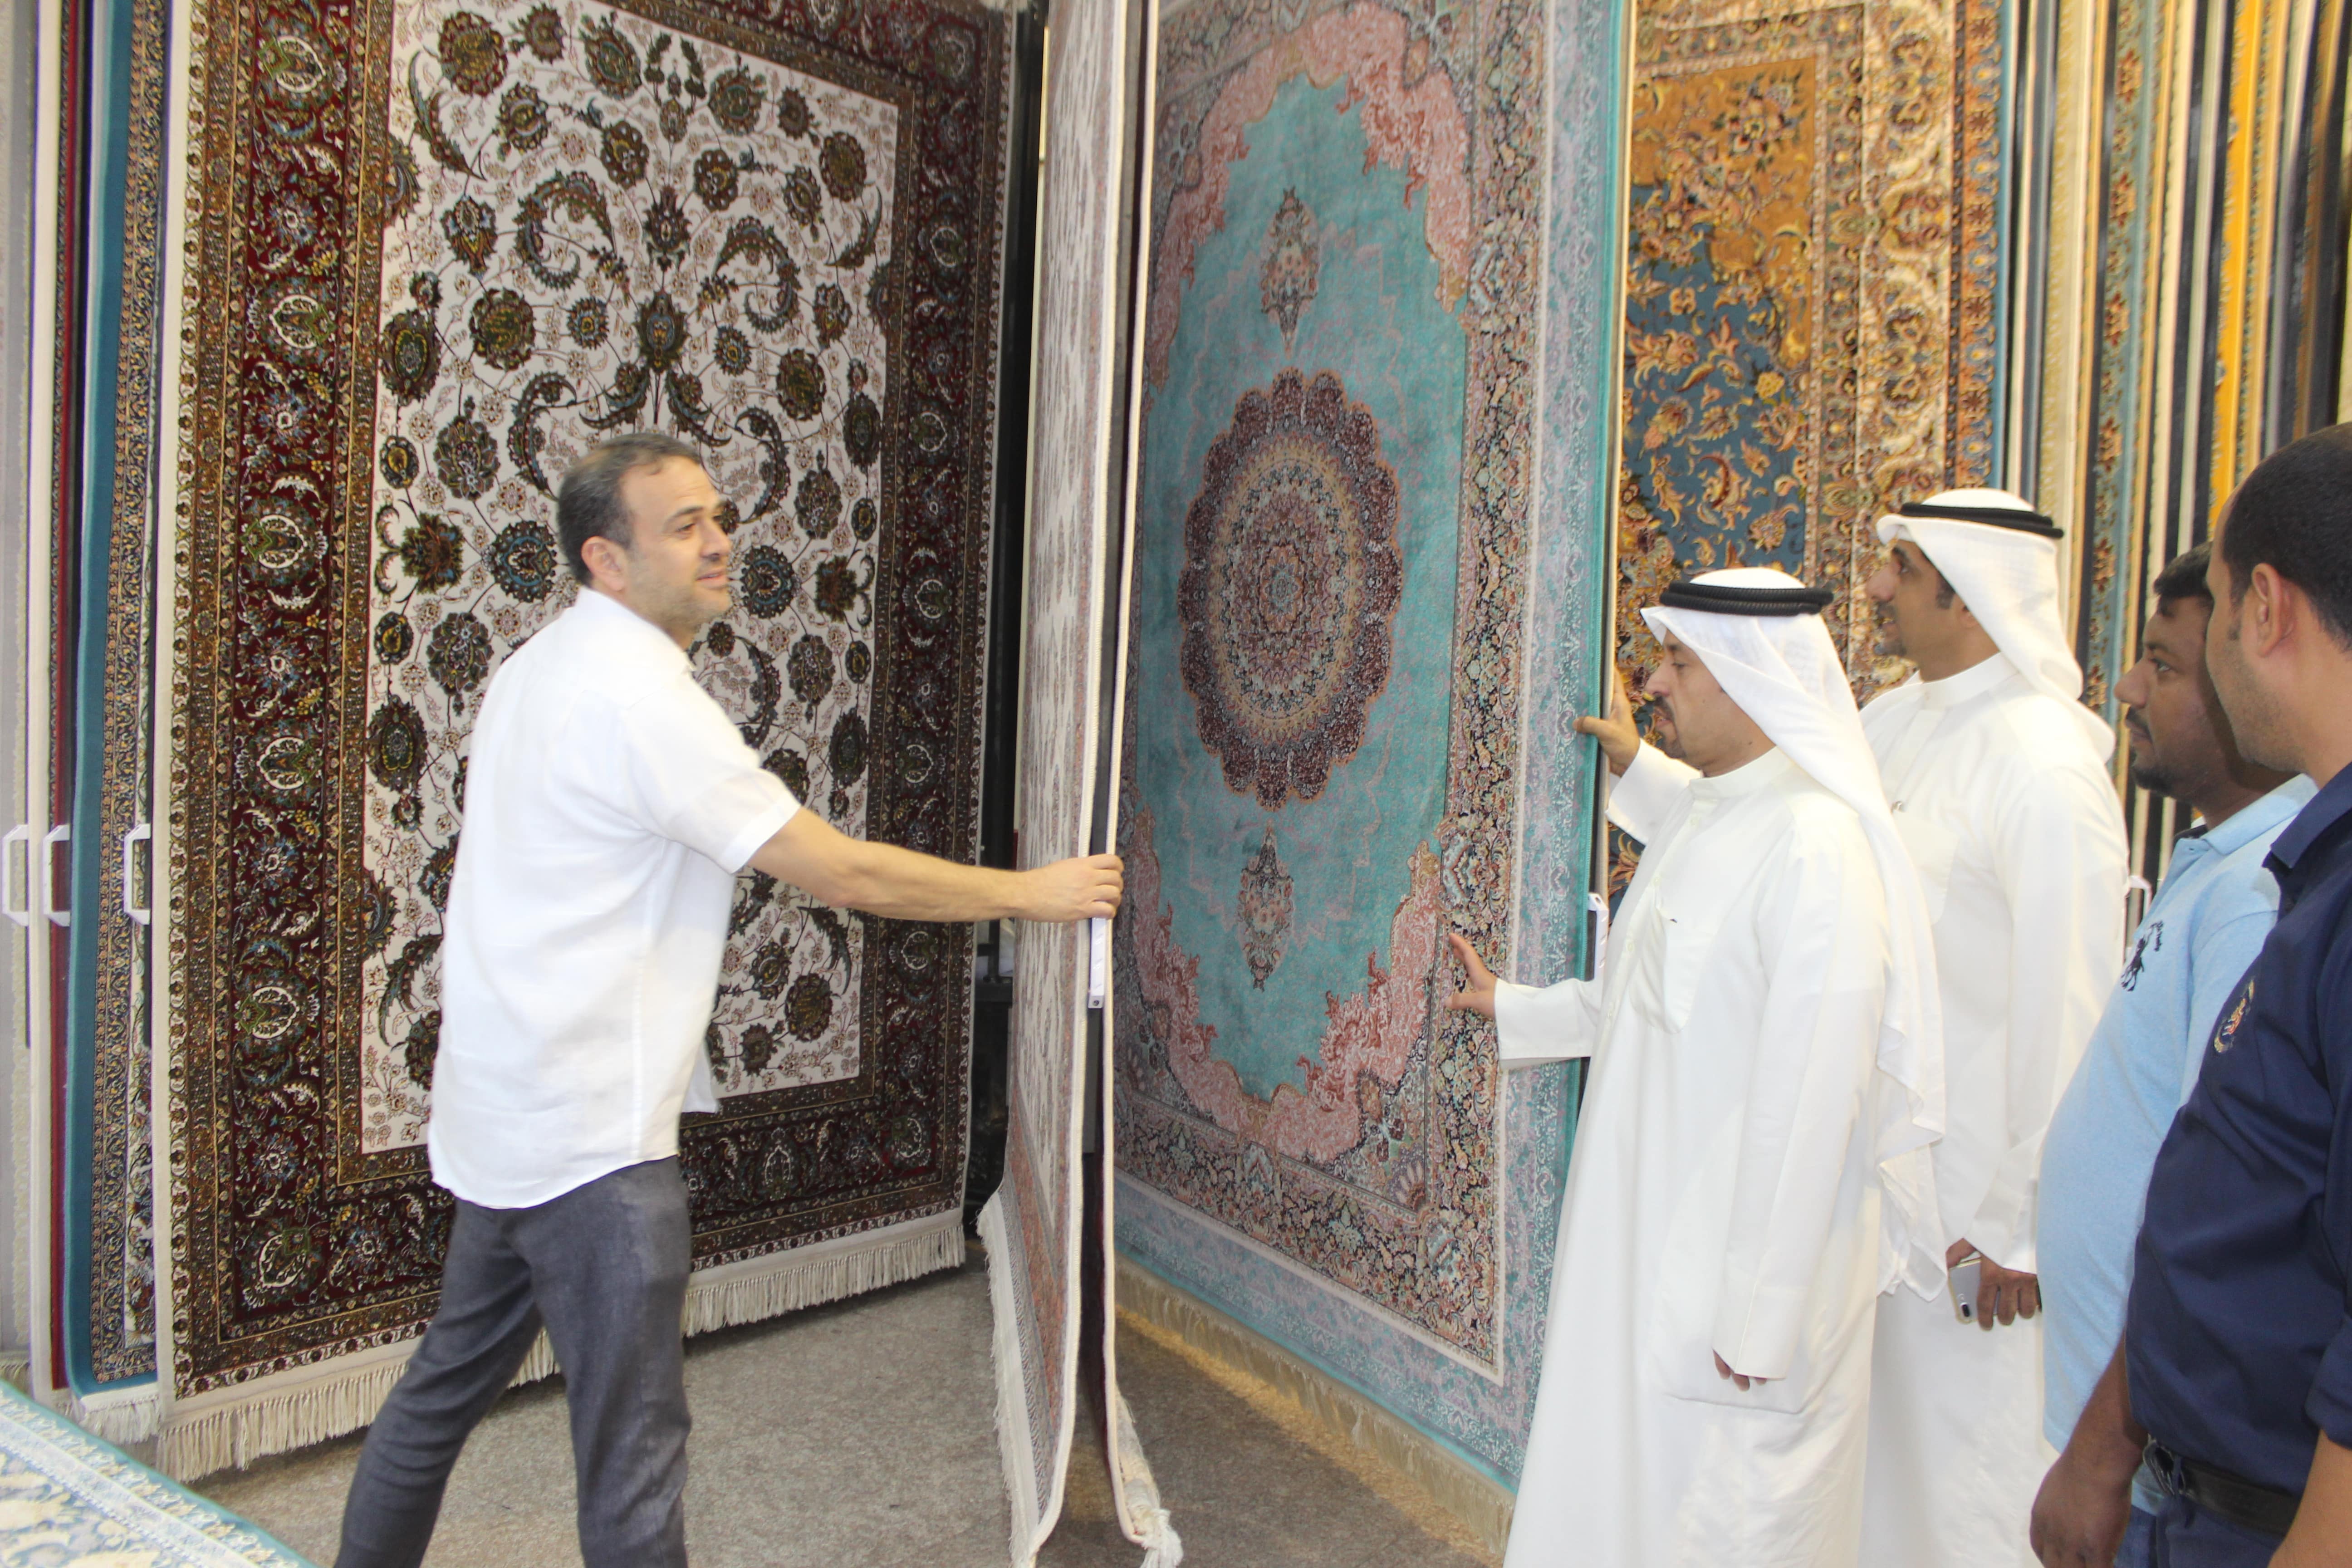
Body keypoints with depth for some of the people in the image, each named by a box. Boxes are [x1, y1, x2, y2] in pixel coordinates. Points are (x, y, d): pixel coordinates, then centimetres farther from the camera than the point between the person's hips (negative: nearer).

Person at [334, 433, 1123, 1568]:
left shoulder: (541, 666, 10)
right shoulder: (641, 697, -20)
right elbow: (845, 875, -20)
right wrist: (1034, 892, -11)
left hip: (501, 1114, 10)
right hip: (591, 1134, -10)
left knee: (449, 1382, 25)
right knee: (634, 1441, 1)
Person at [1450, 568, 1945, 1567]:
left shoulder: (1816, 846, -22)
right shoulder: (1697, 814, 7)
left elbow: (1811, 1102, -24)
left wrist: (1760, 1320, -20)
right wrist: (1516, 1012, 25)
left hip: (1739, 1265, -9)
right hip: (1649, 1237, 9)